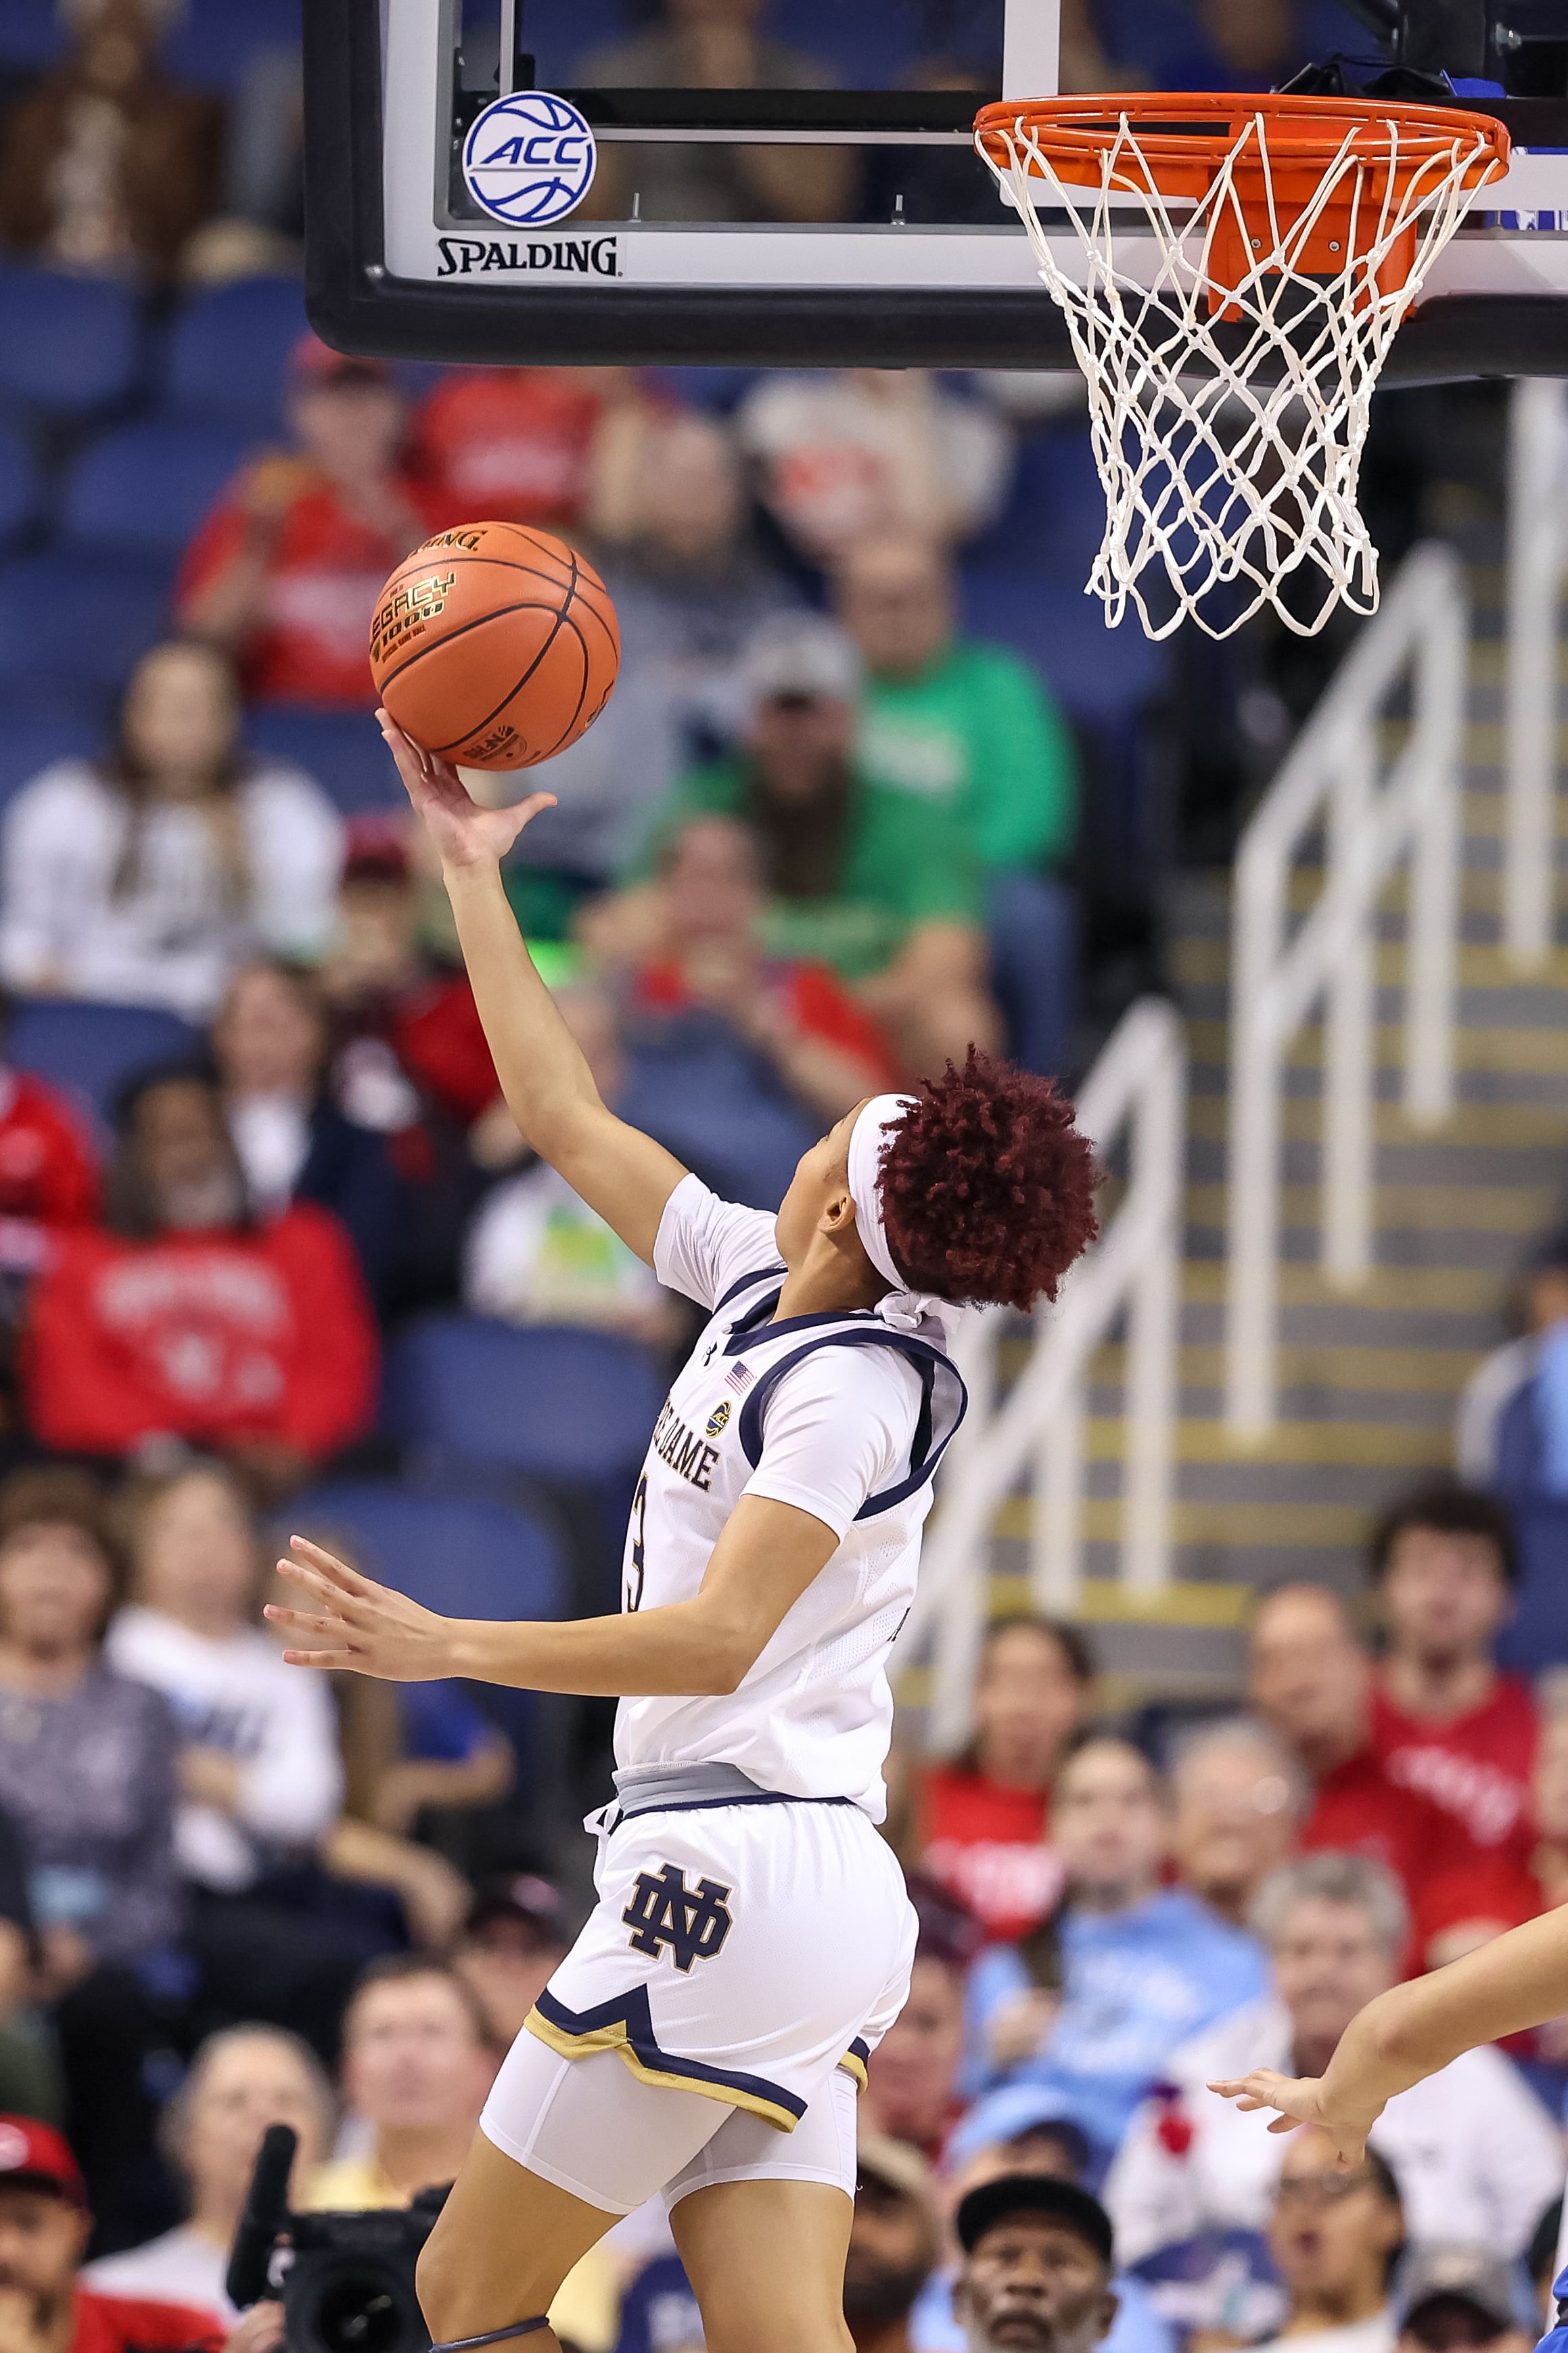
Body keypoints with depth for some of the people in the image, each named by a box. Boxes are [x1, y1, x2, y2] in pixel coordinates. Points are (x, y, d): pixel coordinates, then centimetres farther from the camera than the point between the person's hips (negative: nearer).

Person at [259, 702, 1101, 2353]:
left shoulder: (855, 1382, -12)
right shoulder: (763, 1290, 12)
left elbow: (719, 1640, -23)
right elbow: (566, 1119, 23)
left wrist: (450, 1648, -29)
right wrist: (471, 876, 26)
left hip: (735, 1865, -9)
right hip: (809, 1898, 9)